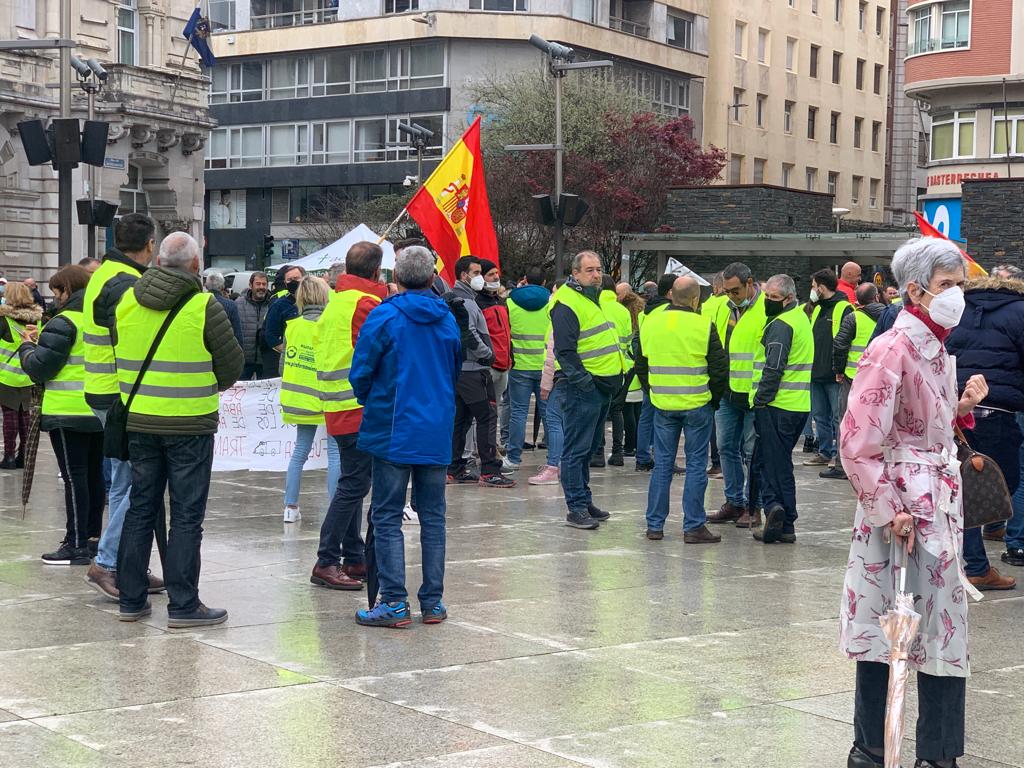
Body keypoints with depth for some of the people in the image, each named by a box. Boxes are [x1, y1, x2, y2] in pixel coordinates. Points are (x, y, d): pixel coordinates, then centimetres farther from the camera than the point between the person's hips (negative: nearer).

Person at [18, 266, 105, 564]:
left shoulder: (63, 323, -13)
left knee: (74, 476, -4)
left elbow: (39, 368, -14)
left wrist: (27, 345, 6)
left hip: (68, 413, -7)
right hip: (102, 413, 7)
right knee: (94, 474, 14)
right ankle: (93, 536, 23)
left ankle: (77, 545, -3)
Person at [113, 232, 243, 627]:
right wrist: (212, 386, 16)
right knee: (186, 515, 2)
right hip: (190, 423, -5)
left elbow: (117, 353, 13)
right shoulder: (204, 307, -11)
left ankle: (131, 599, 18)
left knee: (140, 509, 13)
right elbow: (232, 363, -4)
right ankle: (183, 605, 3)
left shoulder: (127, 301, 3)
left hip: (138, 420, 5)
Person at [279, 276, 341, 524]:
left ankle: (290, 506, 15)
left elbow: (284, 362, 11)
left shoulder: (292, 326, 4)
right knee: (335, 453, 0)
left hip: (300, 399, 6)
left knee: (300, 450, 14)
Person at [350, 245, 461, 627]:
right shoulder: (448, 320, 6)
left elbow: (360, 373, -6)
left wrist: (371, 403, 13)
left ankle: (394, 602, -3)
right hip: (437, 433, 4)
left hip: (393, 432, -4)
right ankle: (433, 602, 13)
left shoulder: (384, 317, -9)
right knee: (432, 516, 10)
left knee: (388, 517, 1)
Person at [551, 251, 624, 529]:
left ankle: (584, 500, 25)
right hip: (581, 388, -10)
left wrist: (618, 375, 20)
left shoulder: (597, 299, 17)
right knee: (577, 449, -6)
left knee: (588, 448, 16)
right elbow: (564, 350, -19)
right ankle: (576, 508, -4)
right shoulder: (567, 304, -14)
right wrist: (581, 379, -23)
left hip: (602, 386, 10)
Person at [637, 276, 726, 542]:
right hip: (697, 405, -4)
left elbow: (641, 366, 11)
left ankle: (654, 525, 13)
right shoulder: (703, 325, -10)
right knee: (696, 465, 3)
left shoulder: (650, 323, 3)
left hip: (663, 405, 4)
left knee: (662, 464, 11)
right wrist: (714, 398, 7)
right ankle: (693, 527, 4)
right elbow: (720, 368, -7)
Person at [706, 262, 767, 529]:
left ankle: (753, 507, 11)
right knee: (727, 447, 11)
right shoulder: (724, 308, 11)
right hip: (727, 392, 7)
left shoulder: (766, 309, -12)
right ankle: (734, 502, 22)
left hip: (754, 394, -7)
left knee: (751, 451, 1)